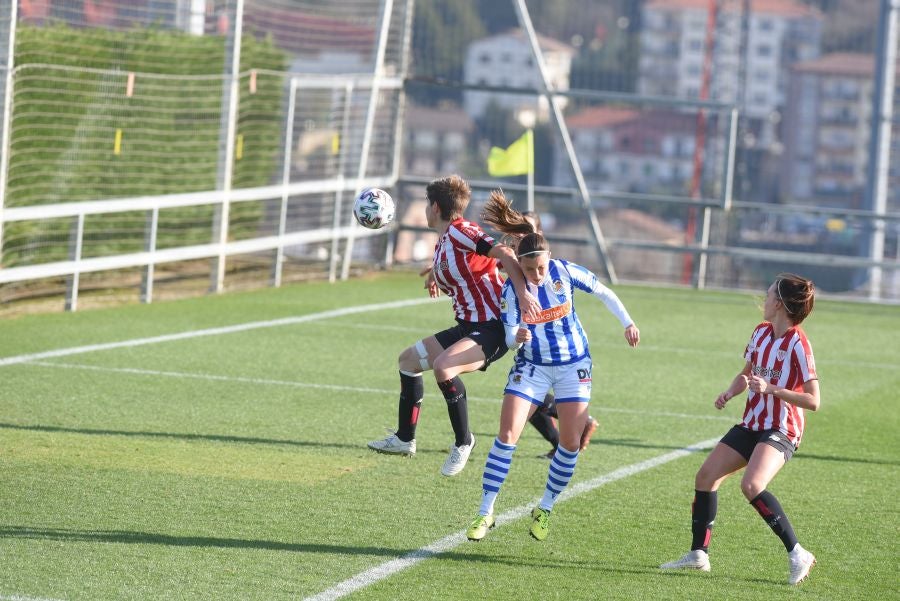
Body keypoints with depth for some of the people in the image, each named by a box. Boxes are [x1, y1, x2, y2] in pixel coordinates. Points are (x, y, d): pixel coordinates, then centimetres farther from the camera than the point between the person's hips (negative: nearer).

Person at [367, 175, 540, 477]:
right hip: (468, 327, 11)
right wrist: (436, 271, 34)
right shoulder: (442, 245, 13)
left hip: (492, 329, -11)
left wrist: (522, 291, -38)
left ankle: (463, 441, -15)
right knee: (409, 359, 19)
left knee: (442, 365, -33)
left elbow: (504, 253, -28)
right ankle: (404, 439, 30)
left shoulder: (460, 232, -16)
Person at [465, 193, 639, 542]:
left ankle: (545, 509, 14)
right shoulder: (512, 290, -15)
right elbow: (509, 336, -14)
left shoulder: (566, 273, -14)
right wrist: (517, 338, -37)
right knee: (507, 434, -12)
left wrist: (627, 323, -1)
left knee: (570, 442, -5)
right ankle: (485, 512, -6)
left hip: (574, 365, 1)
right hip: (532, 366, -1)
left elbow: (603, 293, 1)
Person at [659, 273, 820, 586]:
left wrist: (771, 389, -26)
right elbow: (746, 374, 24)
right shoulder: (761, 332, 8)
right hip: (751, 425, 9)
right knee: (706, 476, 4)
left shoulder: (798, 344, -16)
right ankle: (699, 554, 15)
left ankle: (797, 554, -23)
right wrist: (730, 392, 3)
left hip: (781, 431, -9)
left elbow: (813, 401, -18)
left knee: (751, 485, -30)